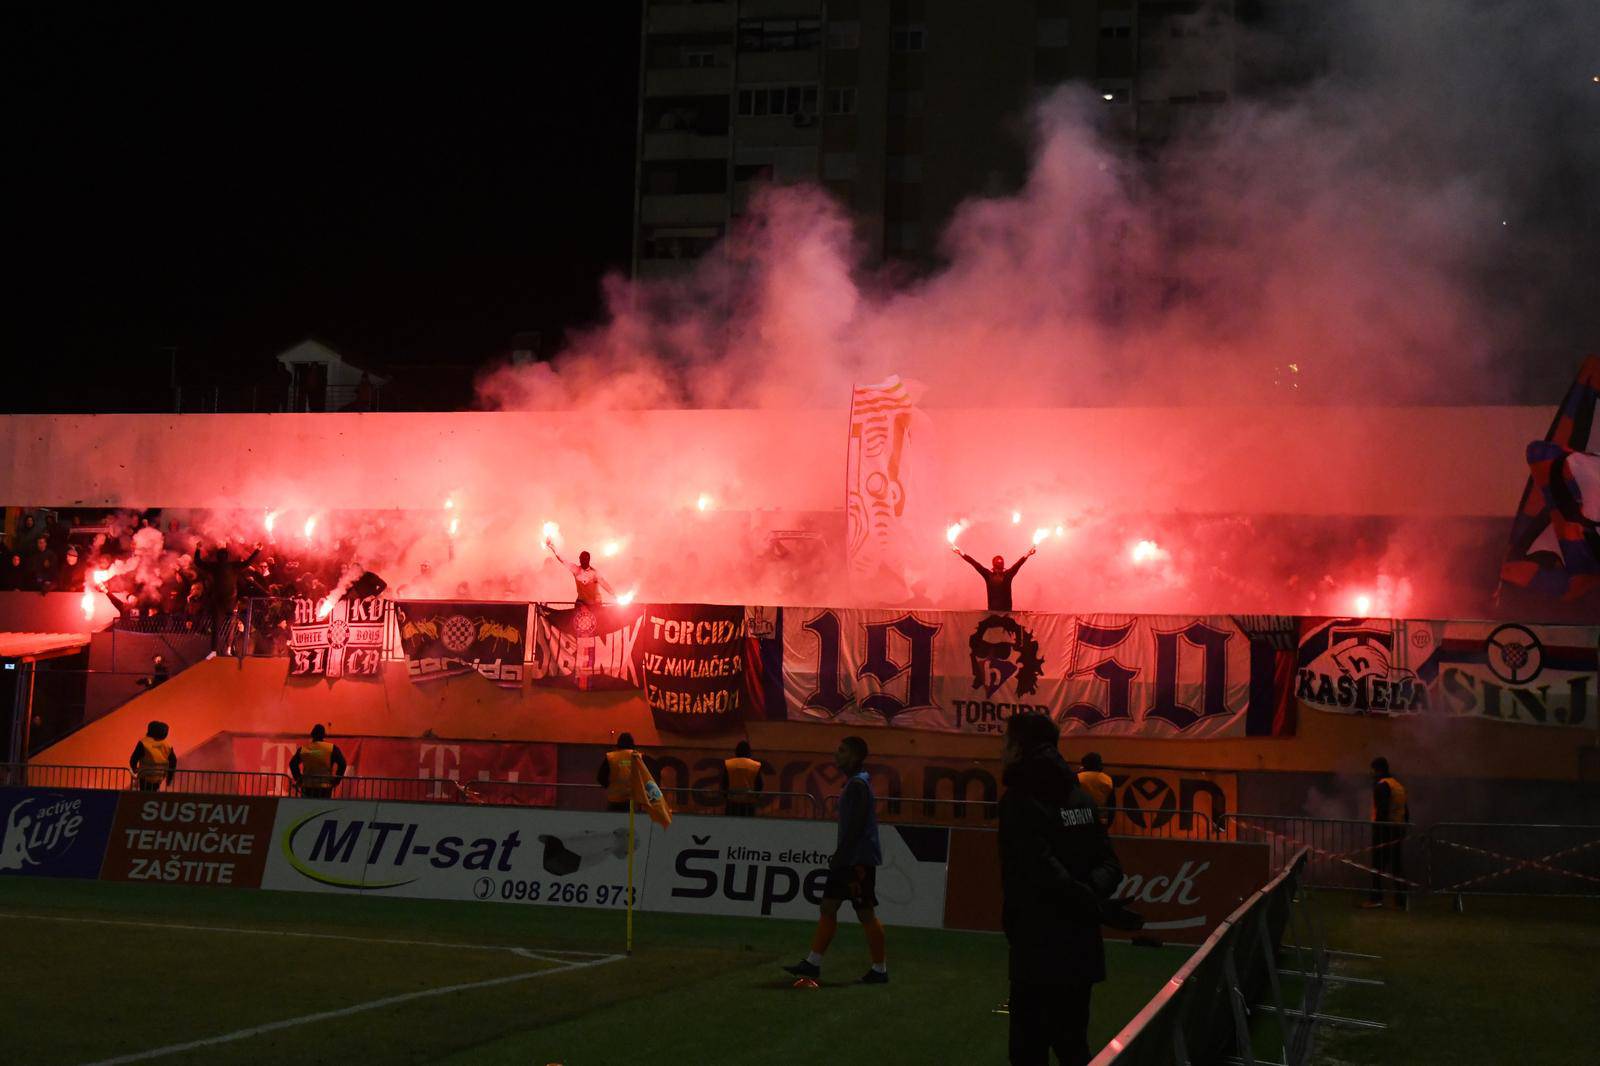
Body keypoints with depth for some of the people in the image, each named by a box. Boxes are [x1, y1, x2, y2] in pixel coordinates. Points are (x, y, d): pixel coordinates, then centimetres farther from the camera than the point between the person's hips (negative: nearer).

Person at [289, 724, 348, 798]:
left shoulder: (303, 749, 5)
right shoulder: (332, 748, -3)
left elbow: (292, 763, 9)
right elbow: (342, 764, -8)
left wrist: (298, 779, 13)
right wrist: (336, 780, 0)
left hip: (307, 786, 2)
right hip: (325, 786, -2)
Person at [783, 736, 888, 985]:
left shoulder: (858, 785, -16)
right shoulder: (854, 782, 15)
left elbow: (854, 827, -21)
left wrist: (839, 858, -19)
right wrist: (838, 858, 20)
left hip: (860, 859, -10)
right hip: (849, 859, 10)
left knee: (866, 913, -3)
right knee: (828, 906, 8)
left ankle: (880, 969, 4)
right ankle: (813, 963, 9)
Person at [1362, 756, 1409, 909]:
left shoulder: (1382, 785, -9)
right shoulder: (1398, 785, 17)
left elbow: (1382, 810, -18)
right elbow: (1405, 810, 19)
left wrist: (1377, 828, -18)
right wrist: (1403, 829, 22)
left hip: (1384, 829, -8)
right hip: (1398, 829, 8)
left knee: (1378, 865, -6)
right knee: (1396, 865, 9)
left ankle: (1376, 897, -10)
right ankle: (1401, 901, 7)